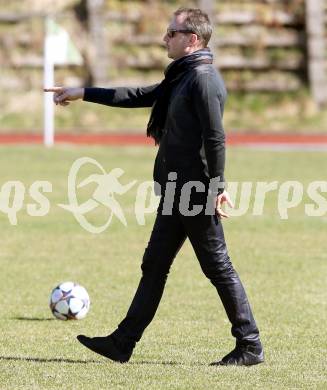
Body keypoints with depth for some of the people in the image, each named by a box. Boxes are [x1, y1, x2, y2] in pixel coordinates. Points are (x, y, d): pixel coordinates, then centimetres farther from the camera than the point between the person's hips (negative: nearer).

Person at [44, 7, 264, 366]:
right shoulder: (182, 77, 16)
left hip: (196, 193, -10)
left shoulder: (203, 79, -15)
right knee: (154, 266, 11)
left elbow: (215, 138, -20)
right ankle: (123, 343, 16)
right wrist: (84, 93, 28)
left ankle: (250, 346, 1)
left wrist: (216, 188, -22)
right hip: (178, 191, 10)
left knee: (218, 267, -5)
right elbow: (139, 97, 26)